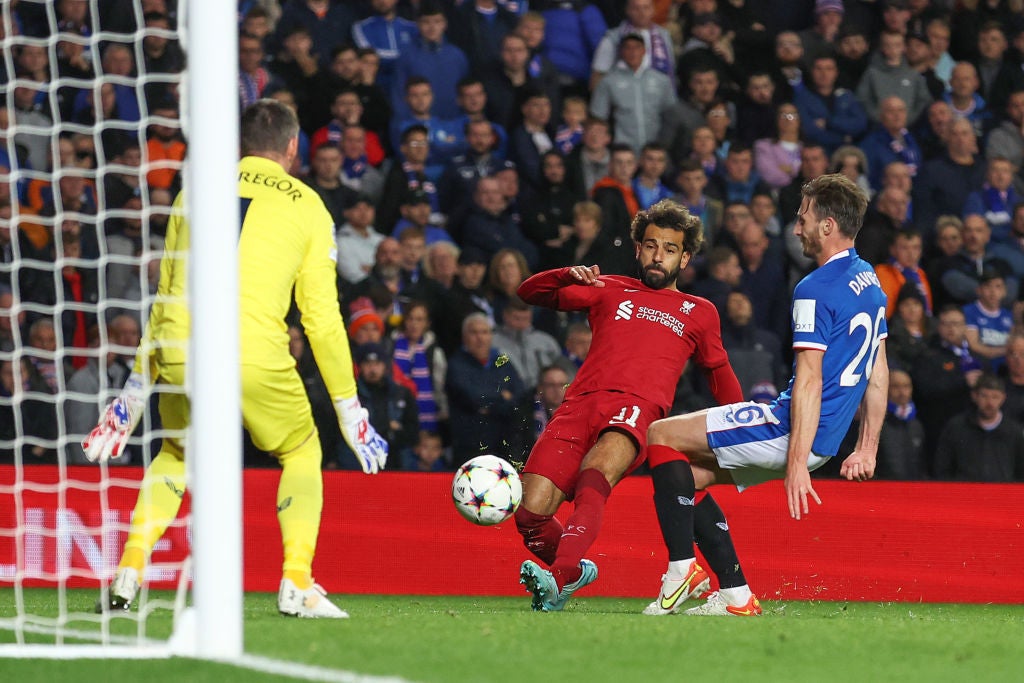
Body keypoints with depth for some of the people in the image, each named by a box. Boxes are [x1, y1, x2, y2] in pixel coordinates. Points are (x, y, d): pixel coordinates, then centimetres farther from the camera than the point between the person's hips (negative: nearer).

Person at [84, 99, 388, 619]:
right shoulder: (307, 206, 10)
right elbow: (322, 318, 8)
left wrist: (136, 389, 29)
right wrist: (349, 409, 16)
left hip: (179, 355, 3)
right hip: (257, 357, -3)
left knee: (175, 455, 28)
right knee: (302, 453, 21)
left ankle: (128, 576, 12)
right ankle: (297, 584, 5)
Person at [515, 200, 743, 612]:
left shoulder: (698, 312, 27)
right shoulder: (609, 290, 28)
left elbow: (718, 371, 39)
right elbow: (530, 292, 24)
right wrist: (567, 276, 4)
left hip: (637, 411, -2)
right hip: (580, 404, 2)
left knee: (595, 477, -37)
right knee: (530, 513, -16)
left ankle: (560, 576, -53)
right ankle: (576, 571, 14)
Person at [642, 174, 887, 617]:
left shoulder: (816, 290, -16)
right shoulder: (869, 281, 14)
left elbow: (810, 381, -22)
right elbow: (878, 371, 19)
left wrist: (797, 464, -26)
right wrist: (866, 448, 22)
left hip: (791, 431, -10)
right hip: (824, 440, 10)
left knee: (663, 435, -5)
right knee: (688, 477, 17)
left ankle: (683, 567, -12)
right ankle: (736, 597, 11)